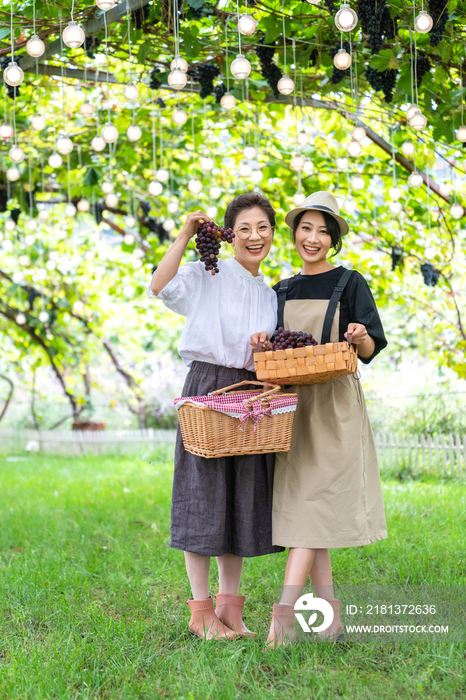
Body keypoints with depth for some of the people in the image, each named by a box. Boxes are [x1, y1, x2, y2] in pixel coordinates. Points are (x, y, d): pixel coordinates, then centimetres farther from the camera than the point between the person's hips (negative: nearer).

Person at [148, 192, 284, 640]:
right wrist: (185, 235, -16)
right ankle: (201, 611, 7)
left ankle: (229, 607, 19)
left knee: (241, 501, 8)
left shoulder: (270, 296, 18)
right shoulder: (207, 275, 0)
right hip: (207, 390, -6)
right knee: (203, 497, -2)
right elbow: (160, 288, -19)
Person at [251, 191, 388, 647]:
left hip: (334, 407, -5)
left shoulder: (350, 284, 2)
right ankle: (331, 618, 8)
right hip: (291, 406, 5)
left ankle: (283, 611, -16)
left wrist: (360, 339, -24)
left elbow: (371, 349, -2)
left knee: (315, 504, -12)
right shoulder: (281, 292, 15)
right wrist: (263, 345, -5)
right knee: (302, 509, 2)